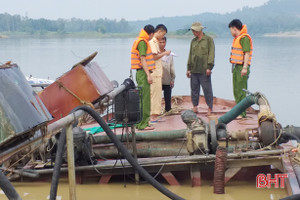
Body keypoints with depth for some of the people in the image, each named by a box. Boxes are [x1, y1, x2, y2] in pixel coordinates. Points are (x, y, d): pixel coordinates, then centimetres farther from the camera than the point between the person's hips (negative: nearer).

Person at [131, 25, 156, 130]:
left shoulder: (140, 41, 19)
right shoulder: (142, 42, -12)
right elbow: (143, 59, -18)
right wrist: (148, 75, -21)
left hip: (141, 73, 11)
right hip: (143, 73, -11)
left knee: (143, 99, 13)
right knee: (144, 99, -9)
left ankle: (140, 123, 18)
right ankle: (143, 124, -8)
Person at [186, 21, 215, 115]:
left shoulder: (209, 39, 1)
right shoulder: (193, 41, 16)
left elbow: (211, 54, -5)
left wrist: (209, 67, -13)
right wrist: (189, 68, 12)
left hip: (204, 70, -5)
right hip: (194, 70, 5)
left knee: (207, 89, -3)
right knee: (194, 89, 6)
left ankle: (210, 108, 4)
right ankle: (195, 106, 14)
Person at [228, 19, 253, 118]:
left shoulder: (244, 38, -13)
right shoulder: (237, 38, 17)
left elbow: (247, 53, -19)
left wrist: (245, 68, -25)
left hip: (241, 67, -10)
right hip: (236, 67, 10)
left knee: (241, 91, -9)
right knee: (236, 91, 15)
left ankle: (242, 113, -8)